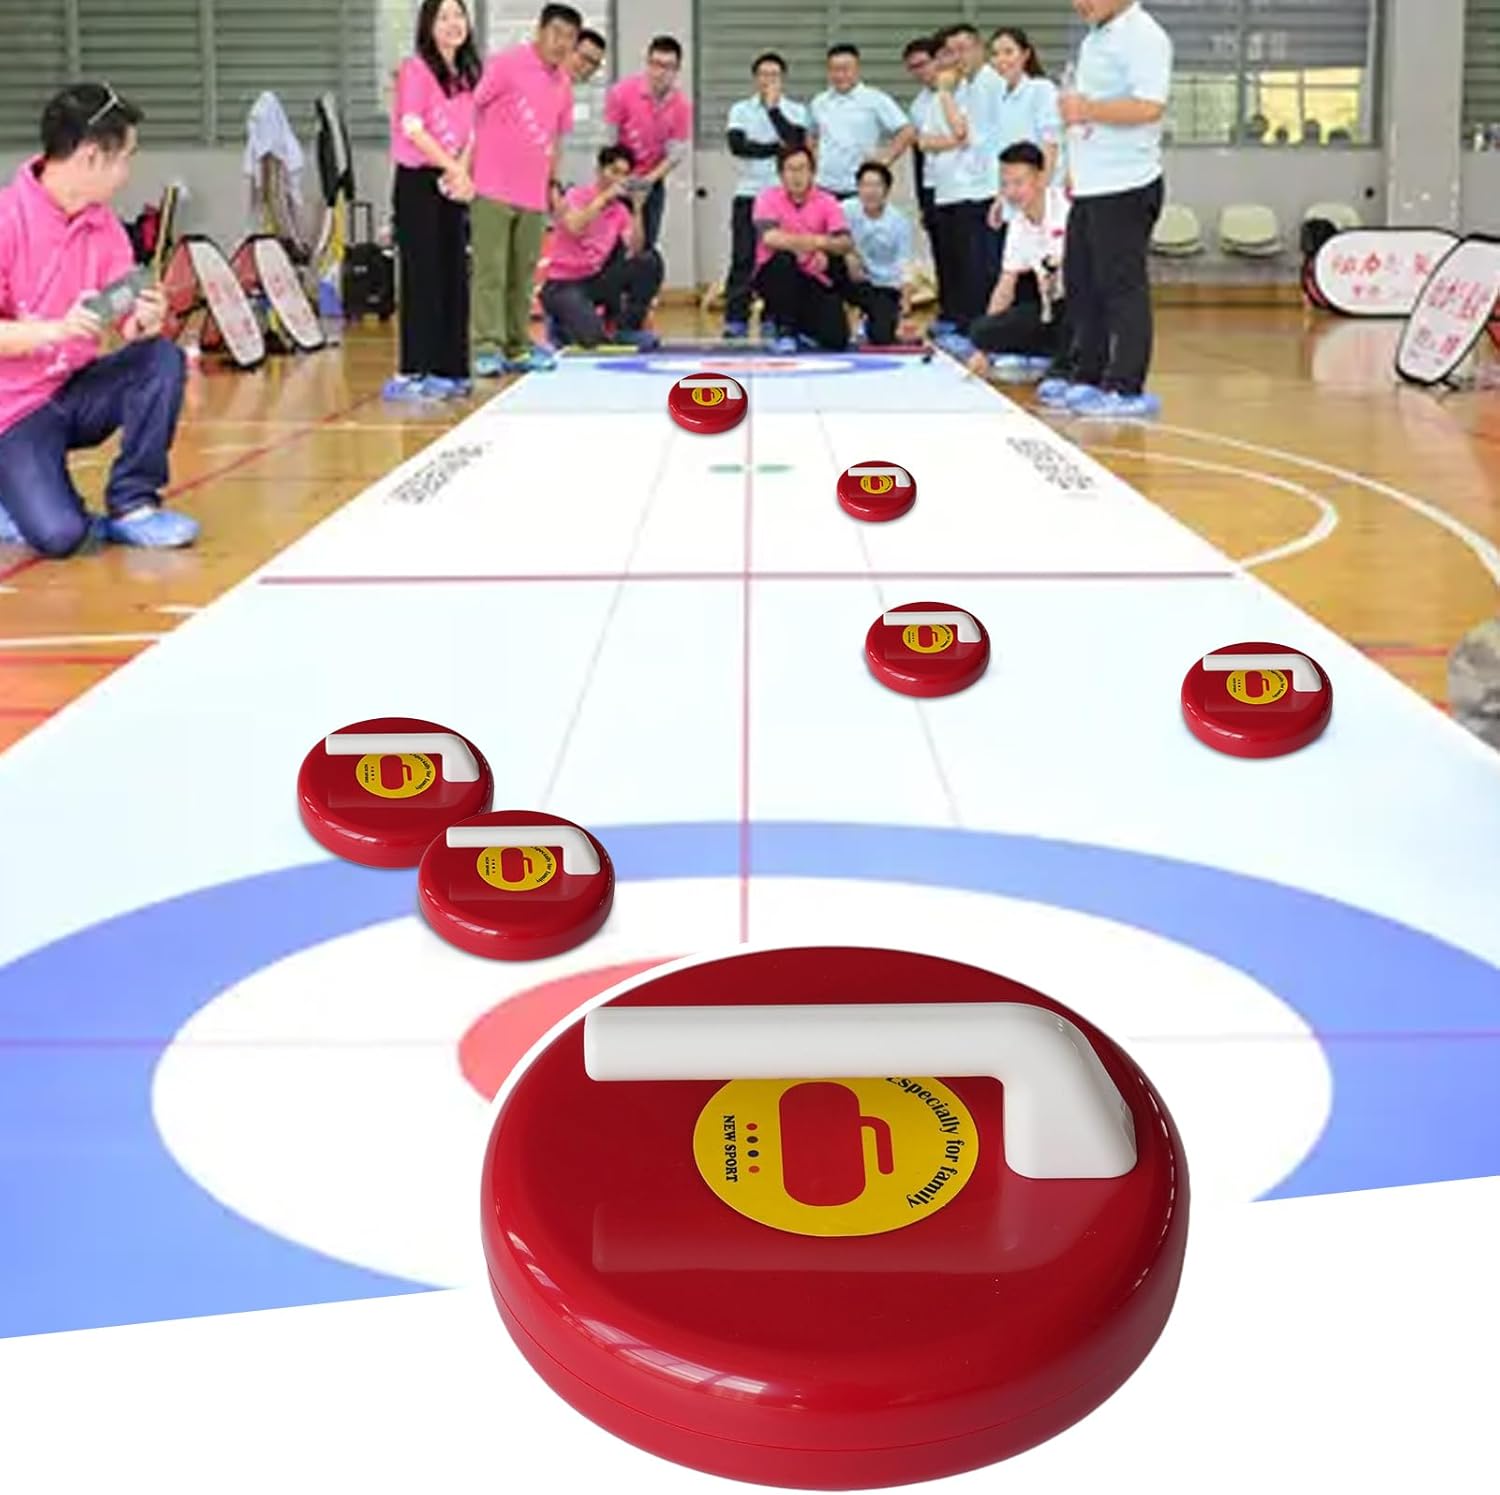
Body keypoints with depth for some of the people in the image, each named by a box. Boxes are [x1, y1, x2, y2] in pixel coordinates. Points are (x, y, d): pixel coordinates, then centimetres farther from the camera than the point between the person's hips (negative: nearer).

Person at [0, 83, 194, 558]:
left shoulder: (103, 224, 2)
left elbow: (129, 320, -3)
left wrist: (147, 319, -26)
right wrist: (57, 328, -34)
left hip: (79, 391, 6)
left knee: (163, 359, -21)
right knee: (59, 536, -27)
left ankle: (132, 505, -8)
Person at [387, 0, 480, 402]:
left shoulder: (467, 75, 14)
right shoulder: (416, 69, -6)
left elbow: (473, 132, 12)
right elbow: (412, 128, -13)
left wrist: (463, 172, -5)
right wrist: (453, 167, -13)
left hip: (452, 186, 7)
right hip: (419, 183, -7)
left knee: (454, 276, 6)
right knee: (423, 276, -8)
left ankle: (447, 369, 13)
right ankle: (412, 374, -6)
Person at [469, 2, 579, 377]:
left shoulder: (563, 83, 12)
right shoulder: (506, 64, -7)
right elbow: (469, 107, -7)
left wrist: (552, 182, 17)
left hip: (533, 194, 6)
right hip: (493, 188, -6)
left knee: (523, 274, 8)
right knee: (490, 271, -6)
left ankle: (517, 346, 14)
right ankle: (487, 346, -5)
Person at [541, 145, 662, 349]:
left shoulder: (621, 211, 7)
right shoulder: (575, 196, -5)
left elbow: (635, 252, -7)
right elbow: (574, 229, -25)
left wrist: (638, 208, -14)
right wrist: (605, 196, -23)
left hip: (596, 282, 5)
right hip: (563, 285, -5)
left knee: (650, 261, -17)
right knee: (591, 336, -33)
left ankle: (628, 329, -6)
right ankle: (561, 326, 5)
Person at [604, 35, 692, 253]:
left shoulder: (683, 105, -9)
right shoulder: (623, 91, -15)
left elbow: (677, 152, -5)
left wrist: (649, 179, -17)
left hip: (652, 182, 2)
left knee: (645, 247, 0)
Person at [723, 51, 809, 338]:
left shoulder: (796, 111, 6)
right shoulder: (741, 110, 7)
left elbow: (796, 141, -13)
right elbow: (737, 145, -9)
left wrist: (773, 107, -10)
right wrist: (776, 148, -10)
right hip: (749, 193, 0)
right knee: (743, 258, -2)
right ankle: (735, 319, 1)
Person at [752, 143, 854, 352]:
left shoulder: (827, 202, -1)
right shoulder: (768, 198, -6)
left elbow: (846, 243, -13)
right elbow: (769, 238, -24)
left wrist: (823, 243, -35)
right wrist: (809, 243, -30)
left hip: (814, 280, 2)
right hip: (776, 276, -1)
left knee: (836, 340, -16)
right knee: (783, 259, -37)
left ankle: (801, 326, 21)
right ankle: (784, 329, -15)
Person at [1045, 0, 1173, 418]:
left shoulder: (1143, 36, -12)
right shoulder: (1095, 38, 17)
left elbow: (1149, 107, -24)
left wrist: (1088, 110, -19)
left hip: (1125, 187, -10)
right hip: (1091, 187, 10)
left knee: (1122, 287, -7)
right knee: (1081, 284, 13)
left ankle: (1126, 388, -3)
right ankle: (1087, 377, 22)